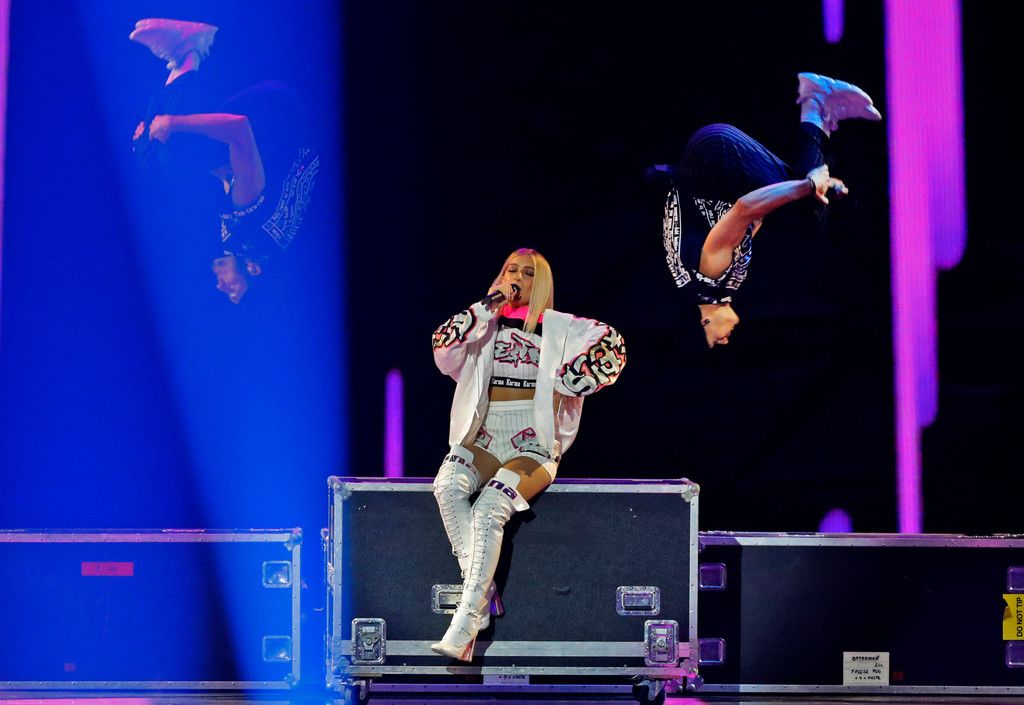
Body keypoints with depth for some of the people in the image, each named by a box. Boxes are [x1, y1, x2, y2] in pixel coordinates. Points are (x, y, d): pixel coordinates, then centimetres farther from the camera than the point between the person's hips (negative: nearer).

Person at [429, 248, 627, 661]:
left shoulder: (559, 328, 10)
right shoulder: (486, 326, 15)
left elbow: (611, 345, 1)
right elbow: (444, 345, -3)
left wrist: (563, 382, -6)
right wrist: (491, 305, -3)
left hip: (535, 445, -3)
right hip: (484, 440, 3)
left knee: (489, 509, -31)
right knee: (448, 485, -32)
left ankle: (466, 622, -36)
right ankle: (483, 592, -30)